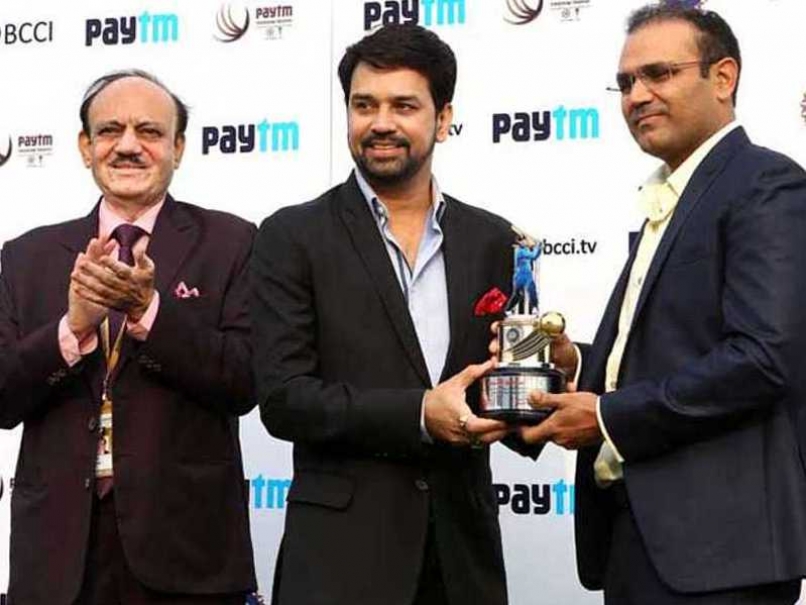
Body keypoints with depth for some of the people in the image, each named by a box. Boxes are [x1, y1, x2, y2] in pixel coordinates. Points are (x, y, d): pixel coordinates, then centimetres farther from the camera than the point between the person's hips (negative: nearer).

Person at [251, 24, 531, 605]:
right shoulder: (294, 237, -3)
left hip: (461, 542, 4)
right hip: (342, 547, -3)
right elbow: (283, 398, -10)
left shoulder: (491, 240, 7)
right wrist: (419, 414, -20)